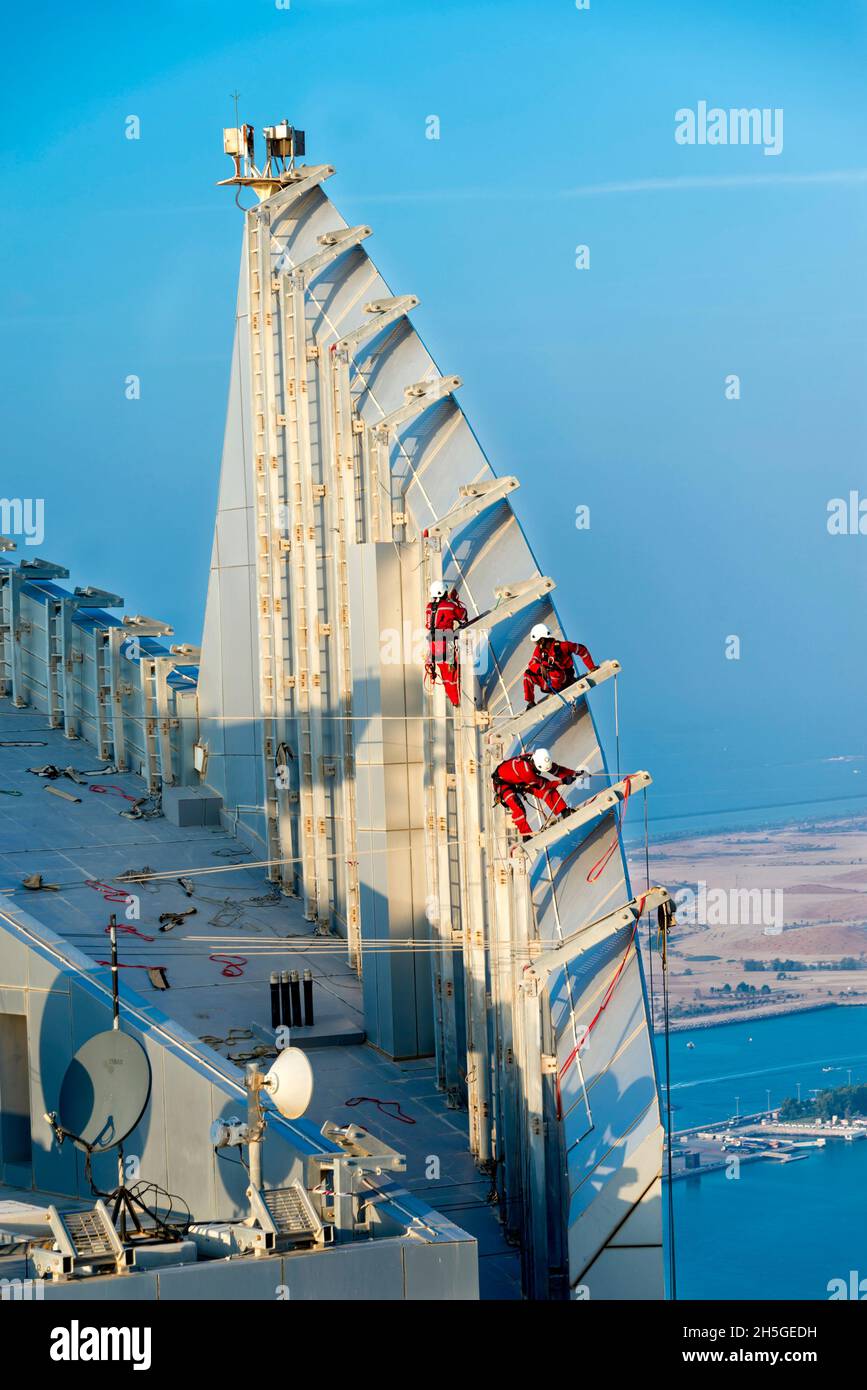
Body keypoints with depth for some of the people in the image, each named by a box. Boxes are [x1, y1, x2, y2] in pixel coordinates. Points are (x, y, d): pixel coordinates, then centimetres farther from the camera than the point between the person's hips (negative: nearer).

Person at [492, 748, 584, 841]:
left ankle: (563, 811, 0)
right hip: (503, 782, -7)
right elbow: (541, 785, -31)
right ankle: (526, 835, -13)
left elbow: (556, 769, -11)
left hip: (520, 781, 7)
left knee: (548, 790, -10)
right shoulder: (525, 769, -43)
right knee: (518, 808, -26)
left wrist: (574, 773, -18)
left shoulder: (538, 759, -24)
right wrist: (561, 781, -30)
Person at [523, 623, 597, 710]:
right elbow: (532, 665, -11)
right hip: (549, 681, 6)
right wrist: (540, 668, -35)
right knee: (528, 673, -7)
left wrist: (591, 667, -10)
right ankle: (530, 702, -7)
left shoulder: (560, 646, -18)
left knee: (553, 671, -35)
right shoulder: (539, 649, -2)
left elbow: (582, 649, -10)